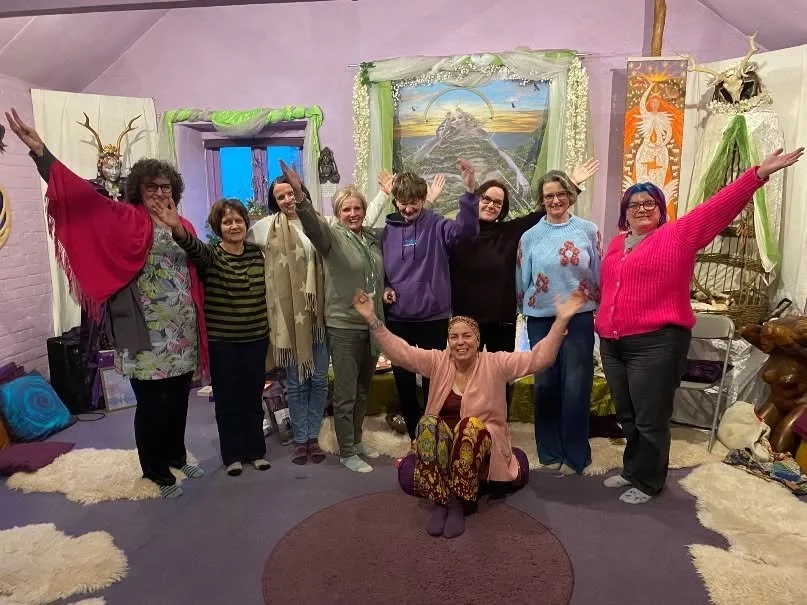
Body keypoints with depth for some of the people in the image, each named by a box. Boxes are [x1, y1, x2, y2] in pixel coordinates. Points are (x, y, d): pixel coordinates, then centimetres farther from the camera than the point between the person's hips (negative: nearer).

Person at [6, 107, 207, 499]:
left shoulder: (184, 227, 11)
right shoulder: (126, 220, -4)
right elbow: (86, 198, -17)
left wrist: (199, 326, 9)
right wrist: (40, 152, -27)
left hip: (182, 333, 5)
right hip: (146, 335, -5)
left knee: (178, 401, 16)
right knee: (151, 405, 3)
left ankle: (176, 457, 36)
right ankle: (155, 471, 21)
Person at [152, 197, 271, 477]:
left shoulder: (257, 254, 4)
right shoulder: (210, 255, -7)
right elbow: (192, 246, -31)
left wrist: (269, 328, 10)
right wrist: (178, 228, -52)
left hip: (255, 339, 3)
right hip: (221, 341, -2)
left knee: (253, 397, 13)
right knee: (227, 399, 8)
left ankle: (256, 450, 28)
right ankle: (232, 454, 24)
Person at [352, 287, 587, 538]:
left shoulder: (495, 364, -5)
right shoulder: (437, 361, -1)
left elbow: (539, 357, -13)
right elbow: (400, 351, -9)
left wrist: (561, 320, -23)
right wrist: (373, 319, -18)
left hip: (482, 440, -1)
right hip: (440, 443, 2)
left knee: (469, 426, -34)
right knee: (428, 423, -31)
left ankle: (458, 503, -25)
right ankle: (440, 502, -24)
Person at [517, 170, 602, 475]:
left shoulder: (589, 231, 0)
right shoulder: (530, 237, 4)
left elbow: (601, 275, 3)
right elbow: (521, 280, 9)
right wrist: (527, 309, 12)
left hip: (579, 318, -1)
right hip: (541, 320, 2)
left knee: (575, 387, 1)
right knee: (545, 386, 9)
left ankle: (575, 455, 16)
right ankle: (549, 451, 23)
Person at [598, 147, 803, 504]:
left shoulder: (678, 235, -2)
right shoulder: (617, 244, 15)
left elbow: (720, 206, -10)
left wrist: (760, 173, -17)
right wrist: (601, 324, 17)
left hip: (656, 344, -6)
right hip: (613, 344, 6)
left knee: (650, 419, 4)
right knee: (627, 417, 18)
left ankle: (647, 482, 22)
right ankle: (633, 470, 36)